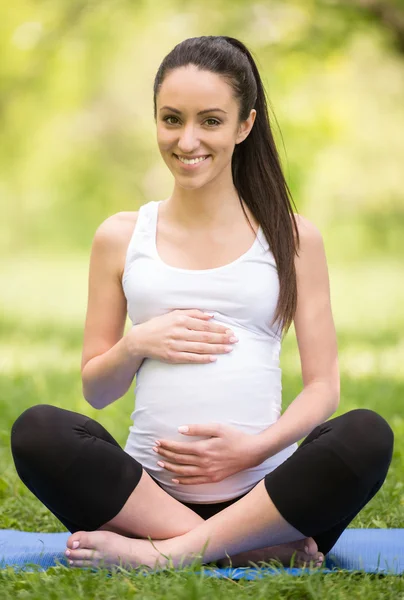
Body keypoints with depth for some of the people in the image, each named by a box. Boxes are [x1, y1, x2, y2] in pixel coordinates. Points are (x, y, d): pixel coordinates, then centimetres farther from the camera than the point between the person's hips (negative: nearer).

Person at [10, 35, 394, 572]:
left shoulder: (293, 238, 10)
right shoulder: (121, 238, 12)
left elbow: (323, 386, 6)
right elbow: (94, 390, 17)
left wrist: (257, 447, -12)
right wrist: (137, 344, -5)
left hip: (263, 493, -1)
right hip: (149, 490, 1)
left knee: (367, 435, -30)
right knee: (38, 431, -28)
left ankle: (163, 553, -26)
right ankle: (251, 550, -25)